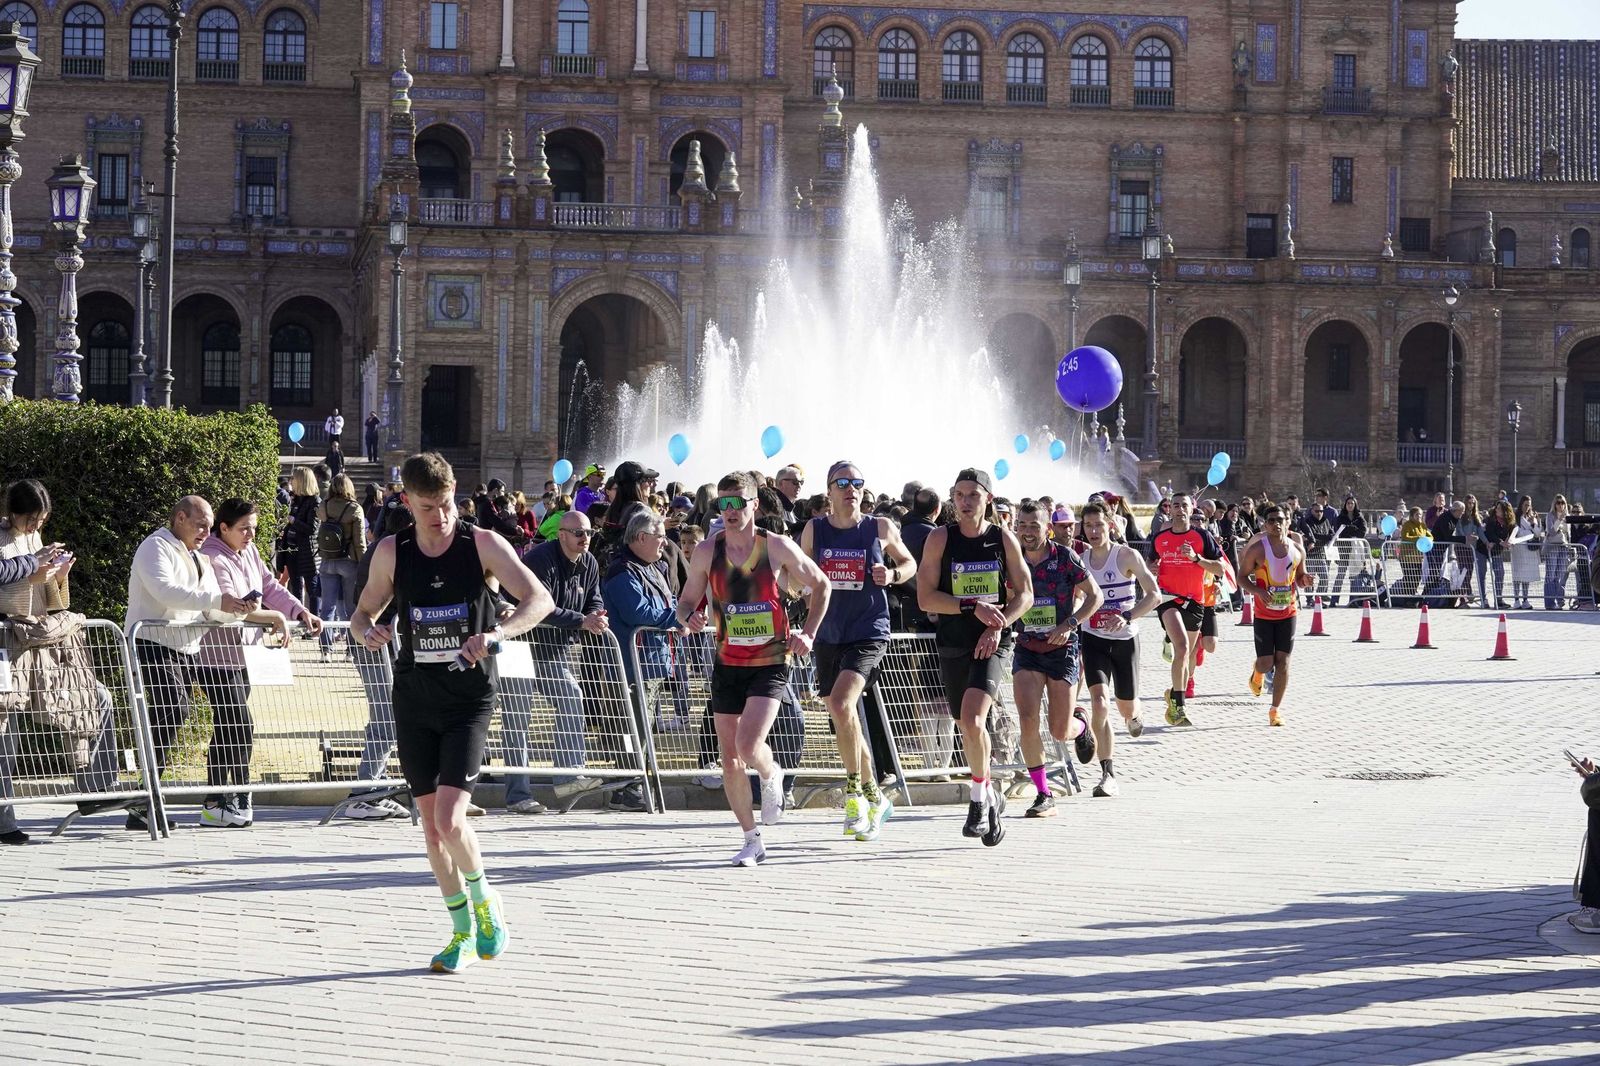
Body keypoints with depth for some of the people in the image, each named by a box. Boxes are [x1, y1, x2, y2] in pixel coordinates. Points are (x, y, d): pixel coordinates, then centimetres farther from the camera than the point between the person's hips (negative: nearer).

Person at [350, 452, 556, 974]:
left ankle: (484, 897, 11)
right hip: (414, 700, 4)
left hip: (467, 700, -3)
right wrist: (368, 632, -13)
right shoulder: (391, 552, 1)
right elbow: (363, 613, 12)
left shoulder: (483, 545, -7)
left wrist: (495, 633, -30)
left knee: (450, 819, -17)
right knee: (432, 825, 6)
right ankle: (463, 930, 22)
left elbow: (540, 600, -13)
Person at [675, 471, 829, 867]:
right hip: (727, 665, 3)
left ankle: (772, 776, 15)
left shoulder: (778, 547, -6)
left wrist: (809, 633, -2)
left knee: (748, 745, -21)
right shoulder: (706, 551, -1)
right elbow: (687, 601, 8)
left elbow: (820, 585, 8)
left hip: (771, 664, -3)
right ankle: (752, 841, 18)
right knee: (730, 760, 3)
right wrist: (689, 617, -16)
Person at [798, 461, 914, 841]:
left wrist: (892, 575, -7)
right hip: (828, 635, 4)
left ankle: (854, 789, -11)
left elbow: (909, 563, 13)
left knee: (842, 702, -25)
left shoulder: (880, 529, -1)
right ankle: (874, 799, 27)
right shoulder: (814, 530, 4)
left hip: (869, 633, -4)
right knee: (843, 720, 10)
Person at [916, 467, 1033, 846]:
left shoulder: (1004, 539, 0)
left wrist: (999, 625, -11)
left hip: (992, 644, -2)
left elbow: (1025, 593, 5)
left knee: (972, 719, -21)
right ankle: (990, 795, 33)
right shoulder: (940, 539, -2)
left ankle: (979, 797, -4)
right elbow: (925, 597, -7)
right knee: (968, 726, 11)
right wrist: (973, 606, -18)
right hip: (952, 643, 2)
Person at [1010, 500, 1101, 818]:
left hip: (1062, 649, -2)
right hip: (1027, 649, 2)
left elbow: (1095, 596, -3)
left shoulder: (1064, 557, -9)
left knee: (1060, 731, 0)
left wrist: (1069, 624, -16)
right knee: (1028, 719, -17)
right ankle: (1043, 795, -5)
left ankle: (1080, 726, 40)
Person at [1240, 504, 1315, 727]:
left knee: (1283, 662, -3)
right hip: (1264, 614, -2)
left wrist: (1305, 580, -9)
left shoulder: (1297, 550, 1)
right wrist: (1258, 591, -22)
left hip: (1288, 613, 2)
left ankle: (1276, 709, 5)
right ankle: (1258, 673, 37)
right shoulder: (1257, 549, -10)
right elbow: (1242, 577, -5)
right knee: (1266, 663, -2)